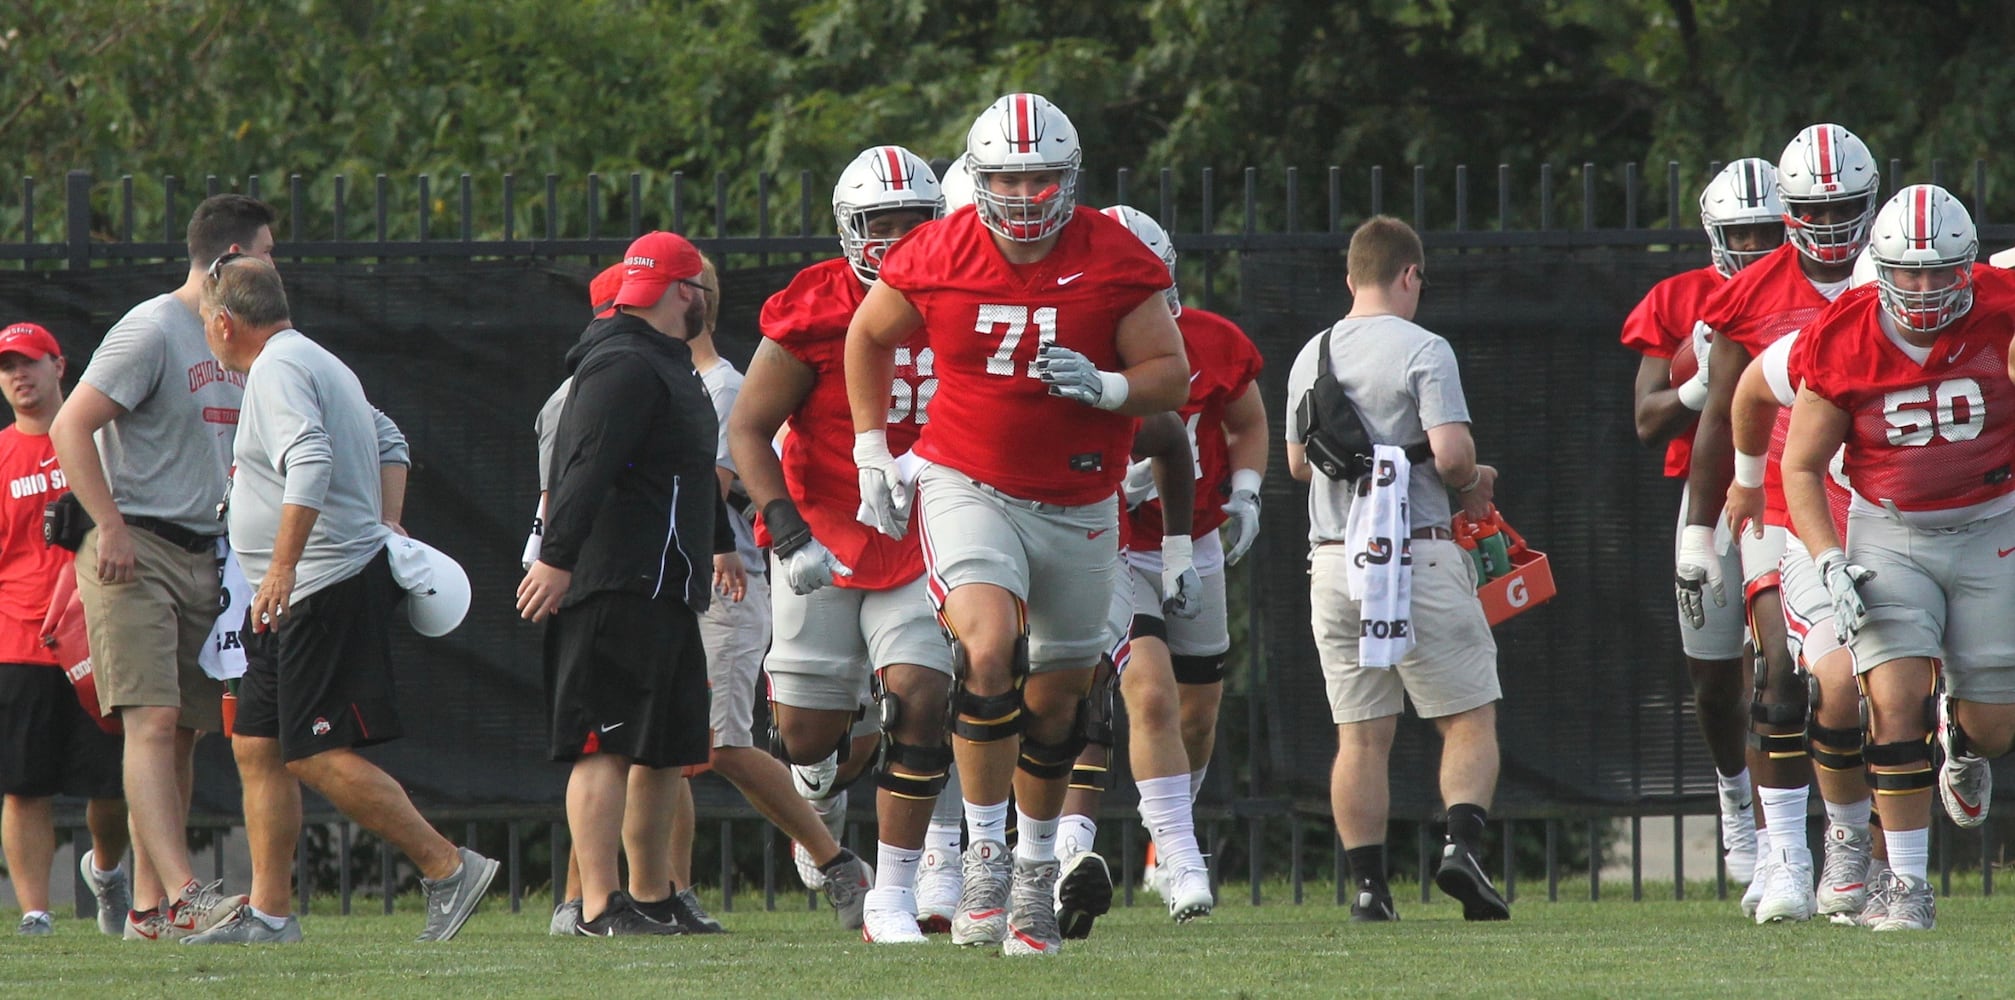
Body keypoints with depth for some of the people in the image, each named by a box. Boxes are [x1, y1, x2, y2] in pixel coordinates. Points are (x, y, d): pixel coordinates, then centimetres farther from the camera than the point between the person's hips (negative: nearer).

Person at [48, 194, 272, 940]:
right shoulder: (153, 332, -10)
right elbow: (71, 428, -14)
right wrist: (111, 527, -19)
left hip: (204, 561, 8)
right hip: (136, 556, -8)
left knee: (183, 731, 5)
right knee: (152, 720, -15)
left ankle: (149, 906, 8)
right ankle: (182, 894, -25)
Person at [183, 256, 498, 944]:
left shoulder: (277, 370, -13)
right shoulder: (317, 364, 20)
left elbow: (311, 462, -28)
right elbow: (389, 442, 31)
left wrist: (282, 567, -29)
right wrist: (387, 524, 21)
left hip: (327, 589, -11)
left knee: (316, 757, -12)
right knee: (258, 747, 9)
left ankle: (448, 868, -9)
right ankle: (268, 914, 9)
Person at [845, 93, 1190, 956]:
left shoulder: (1114, 263, -9)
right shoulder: (938, 260, -8)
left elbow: (1170, 375, -4)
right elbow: (868, 336, 11)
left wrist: (1105, 388, -25)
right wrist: (871, 454, 8)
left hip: (1079, 507, 2)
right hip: (968, 488, -2)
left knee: (1055, 692, 12)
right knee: (988, 645, -25)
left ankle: (1036, 870, 33)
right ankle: (983, 858, -14)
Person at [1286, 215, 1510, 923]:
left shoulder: (1311, 358, 11)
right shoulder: (1422, 352, -8)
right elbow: (1451, 453, -16)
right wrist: (1475, 482, 4)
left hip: (1334, 563, 5)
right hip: (1417, 553, -5)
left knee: (1361, 734, 7)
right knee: (1469, 718, 3)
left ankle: (1368, 885, 3)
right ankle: (1462, 843, -17)